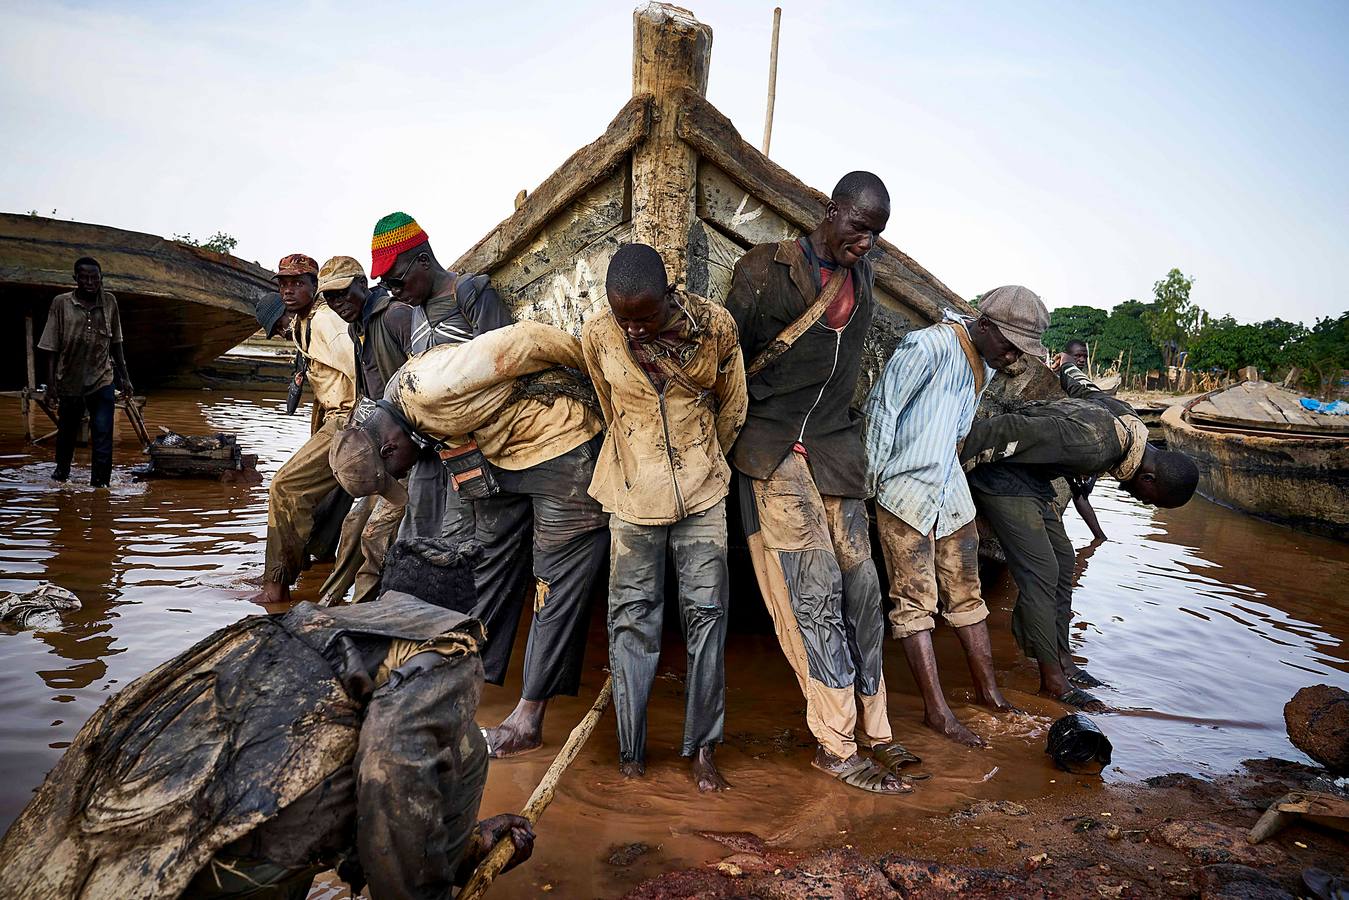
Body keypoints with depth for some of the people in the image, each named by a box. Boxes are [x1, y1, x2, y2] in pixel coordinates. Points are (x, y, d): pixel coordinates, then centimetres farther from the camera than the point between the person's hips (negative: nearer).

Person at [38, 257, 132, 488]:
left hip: (103, 382, 0)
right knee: (66, 433, 18)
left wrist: (124, 377, 11)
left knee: (103, 437, -8)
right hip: (69, 382, 0)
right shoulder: (61, 304, -5)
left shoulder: (109, 302, 0)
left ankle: (100, 484, 1)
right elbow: (52, 348, -3)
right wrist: (51, 385, -7)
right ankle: (62, 473, 43)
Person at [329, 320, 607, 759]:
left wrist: (595, 366, -16)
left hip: (560, 439, -9)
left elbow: (523, 340, -27)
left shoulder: (430, 389, -28)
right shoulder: (396, 407, 2)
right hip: (501, 451, 9)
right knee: (491, 563, 13)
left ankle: (529, 719, 0)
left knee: (558, 581, -4)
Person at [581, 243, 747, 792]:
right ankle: (631, 747, 19)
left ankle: (703, 748, 16)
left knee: (706, 612, 3)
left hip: (701, 490, 0)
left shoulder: (715, 325, -13)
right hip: (634, 492, 0)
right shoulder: (598, 336, -11)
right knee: (631, 616, 4)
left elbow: (732, 407, 4)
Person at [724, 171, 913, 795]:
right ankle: (835, 746, 3)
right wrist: (731, 438, -2)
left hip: (836, 450, 6)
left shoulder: (861, 276, 12)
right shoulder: (768, 269, -6)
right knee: (814, 592, -7)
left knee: (859, 588, 4)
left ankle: (872, 729, 17)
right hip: (775, 453, -6)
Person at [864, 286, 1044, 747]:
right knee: (916, 602, -3)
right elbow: (882, 407, -15)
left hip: (950, 490, 8)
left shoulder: (985, 365, 9)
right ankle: (936, 710, 2)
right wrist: (874, 480, -12)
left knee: (966, 593, 13)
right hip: (905, 491, -8)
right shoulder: (928, 347, -18)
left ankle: (988, 691, 25)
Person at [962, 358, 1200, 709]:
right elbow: (1010, 431, -34)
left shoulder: (1127, 418, -3)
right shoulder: (1095, 446, -31)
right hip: (1000, 475, -10)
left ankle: (1062, 658, 22)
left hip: (1032, 479, 10)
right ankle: (1053, 680, -4)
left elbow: (1083, 387, 16)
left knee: (1062, 560, 12)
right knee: (1041, 572, -12)